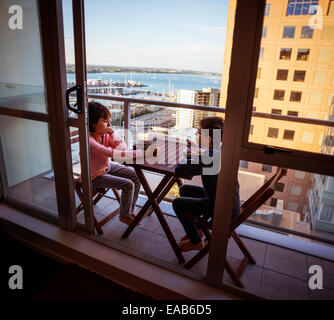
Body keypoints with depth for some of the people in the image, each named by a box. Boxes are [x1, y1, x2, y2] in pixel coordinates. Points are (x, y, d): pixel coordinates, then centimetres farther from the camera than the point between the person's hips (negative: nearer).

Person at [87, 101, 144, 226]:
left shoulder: (105, 134, -10)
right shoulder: (89, 141, -33)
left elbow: (123, 148, -9)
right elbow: (113, 154, -39)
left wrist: (112, 133, -23)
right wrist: (142, 153, -39)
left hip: (108, 166, 8)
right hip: (95, 176, -8)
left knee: (136, 176, 1)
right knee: (128, 185, -18)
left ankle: (131, 211, 18)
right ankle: (124, 215, 9)